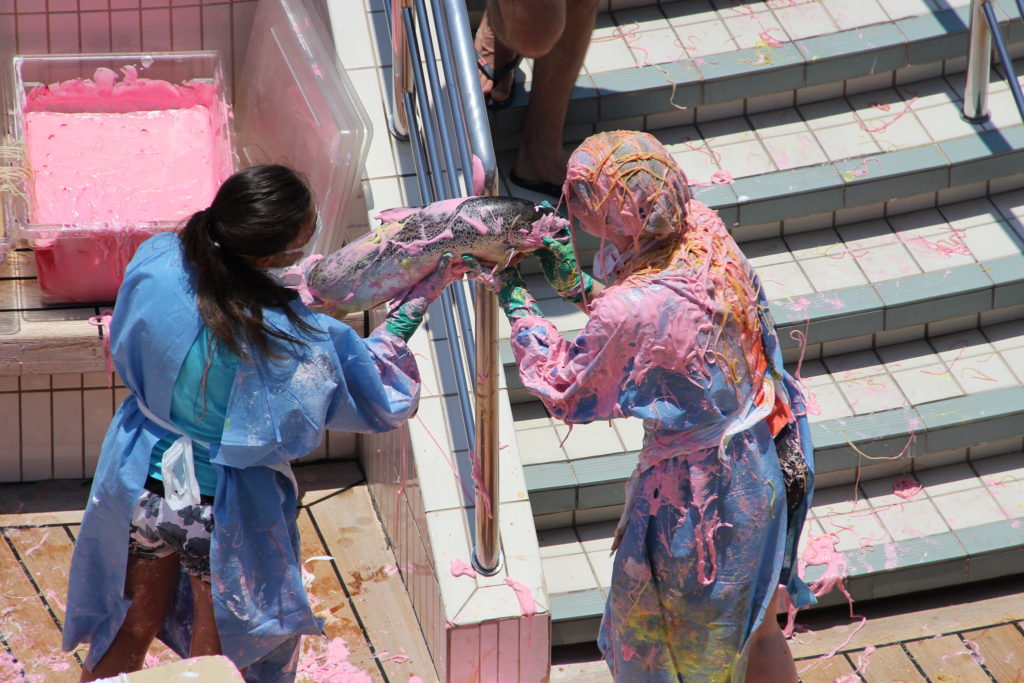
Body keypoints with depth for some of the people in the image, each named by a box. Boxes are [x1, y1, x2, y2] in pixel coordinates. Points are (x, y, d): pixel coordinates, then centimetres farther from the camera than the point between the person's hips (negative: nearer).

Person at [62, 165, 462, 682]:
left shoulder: (157, 265, -22)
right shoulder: (299, 339, -30)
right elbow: (381, 398, -11)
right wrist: (419, 300, -7)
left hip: (143, 483, 4)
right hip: (228, 515, -4)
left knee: (126, 638, 27)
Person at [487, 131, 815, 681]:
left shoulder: (631, 311, -34)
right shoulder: (707, 239, -12)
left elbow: (566, 394, -14)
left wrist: (515, 302, -6)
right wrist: (577, 286, 3)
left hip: (696, 497, -7)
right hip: (760, 468, 7)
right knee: (752, 625, 29)